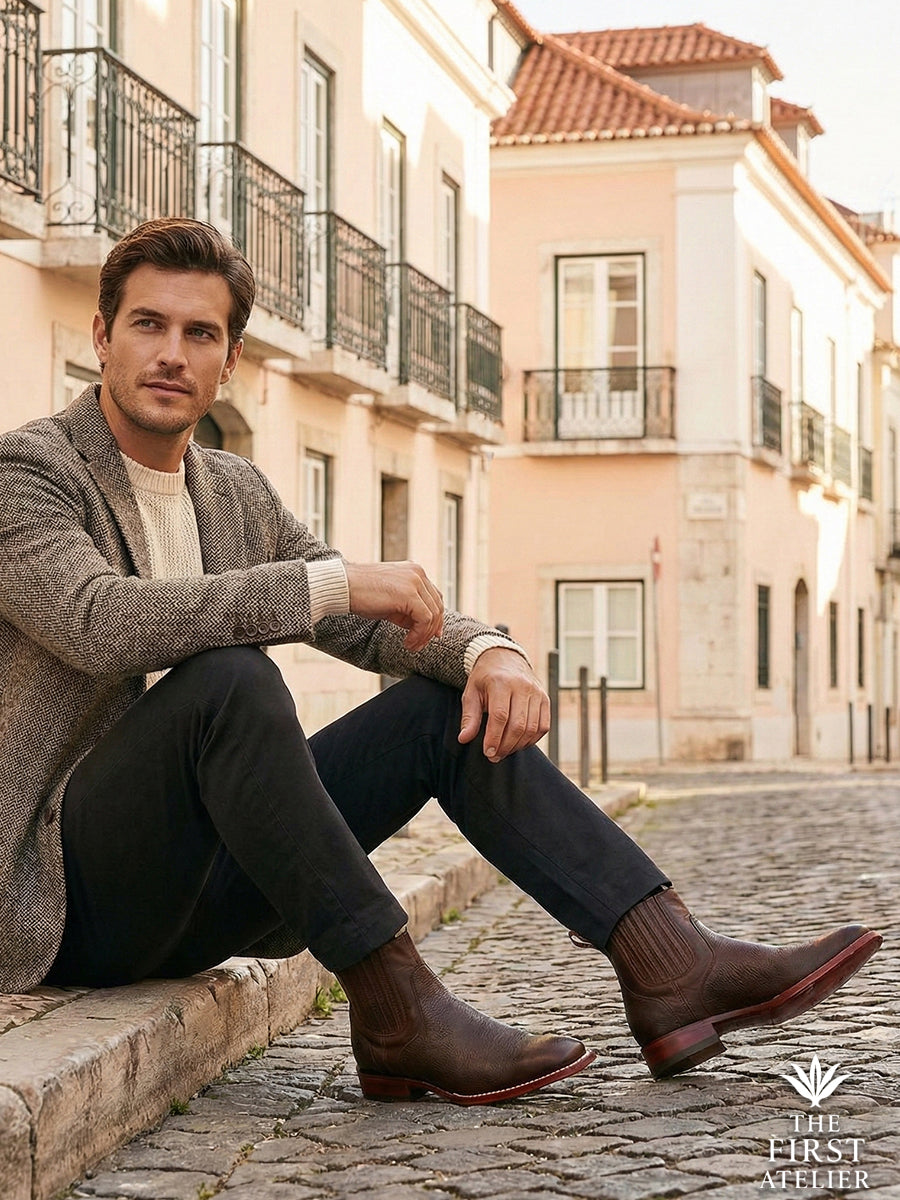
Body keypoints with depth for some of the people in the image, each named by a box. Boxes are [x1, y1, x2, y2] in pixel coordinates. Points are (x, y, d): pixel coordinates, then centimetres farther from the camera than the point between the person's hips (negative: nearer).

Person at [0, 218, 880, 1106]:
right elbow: (101, 620, -29)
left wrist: (488, 650, -10)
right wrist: (331, 581, -29)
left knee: (457, 699, -2)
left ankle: (670, 967, -12)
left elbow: (373, 625, 13)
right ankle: (397, 1012, -27)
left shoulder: (235, 492, 13)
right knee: (229, 676, -33)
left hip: (202, 898, 7)